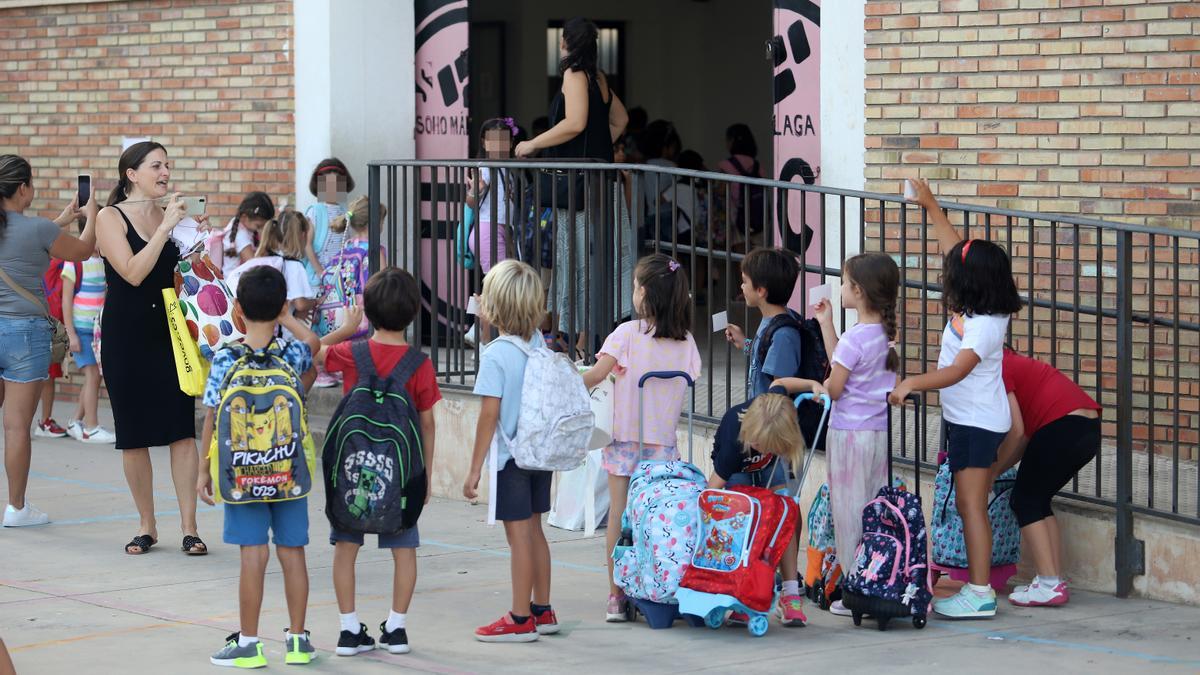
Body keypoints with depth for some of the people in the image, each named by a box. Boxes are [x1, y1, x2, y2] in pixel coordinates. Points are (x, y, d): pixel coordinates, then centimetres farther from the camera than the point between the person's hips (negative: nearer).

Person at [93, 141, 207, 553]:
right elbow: (133, 273, -18)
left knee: (183, 430, -5)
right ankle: (147, 525, 17)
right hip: (126, 334, -3)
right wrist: (165, 228, -19)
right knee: (133, 435, 4)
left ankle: (189, 527, -2)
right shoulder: (111, 217, -4)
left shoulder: (170, 216, 7)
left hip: (170, 330, 3)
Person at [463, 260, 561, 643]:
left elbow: (489, 414, -17)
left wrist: (475, 468, -12)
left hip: (511, 457, -7)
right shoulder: (539, 345, 2)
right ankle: (542, 611, 24)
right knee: (534, 529, 16)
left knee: (518, 534, -1)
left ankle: (520, 620, 5)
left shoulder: (495, 356, -16)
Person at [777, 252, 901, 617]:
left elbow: (833, 388, -12)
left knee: (850, 513, 0)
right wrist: (827, 324, 20)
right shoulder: (886, 334, 6)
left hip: (849, 433, -7)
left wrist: (793, 384, 3)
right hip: (880, 433, 7)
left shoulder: (854, 337, -17)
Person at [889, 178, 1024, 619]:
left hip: (979, 423, -10)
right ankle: (976, 587, 12)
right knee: (967, 506, 10)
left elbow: (957, 370, -30)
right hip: (964, 419, 10)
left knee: (972, 506, -10)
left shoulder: (985, 325, -20)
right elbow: (955, 250, 18)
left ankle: (980, 594, -12)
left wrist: (912, 383, -36)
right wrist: (930, 207, 24)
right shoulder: (971, 308, 6)